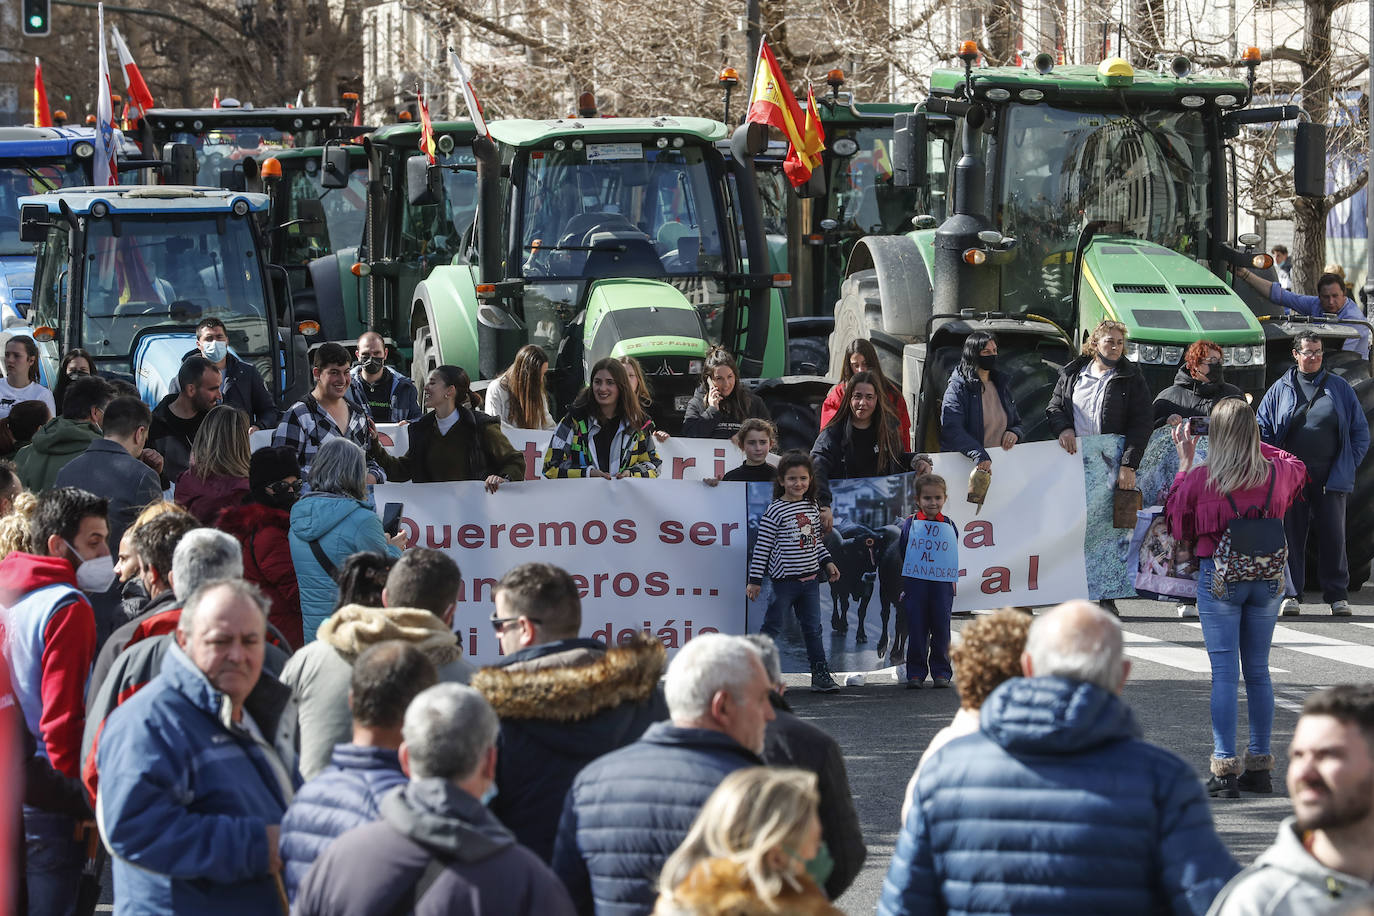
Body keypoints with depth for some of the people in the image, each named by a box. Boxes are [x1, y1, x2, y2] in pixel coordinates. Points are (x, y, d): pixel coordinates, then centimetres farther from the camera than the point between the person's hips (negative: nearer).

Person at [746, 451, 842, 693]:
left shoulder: (813, 507, 8)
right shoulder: (774, 511, -11)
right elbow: (761, 546, -10)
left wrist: (827, 562, 12)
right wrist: (755, 580, -11)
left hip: (810, 578, 5)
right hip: (784, 579, -5)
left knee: (813, 627, 8)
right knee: (773, 625, 1)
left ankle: (820, 673, 13)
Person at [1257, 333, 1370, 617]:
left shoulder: (1339, 388, 9)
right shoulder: (1280, 390, 9)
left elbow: (1360, 431, 12)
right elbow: (1262, 429, 11)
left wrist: (1348, 465, 2)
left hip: (1330, 476, 0)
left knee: (1333, 535, -1)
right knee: (1291, 535, 1)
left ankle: (1337, 595, 7)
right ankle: (1290, 594, 8)